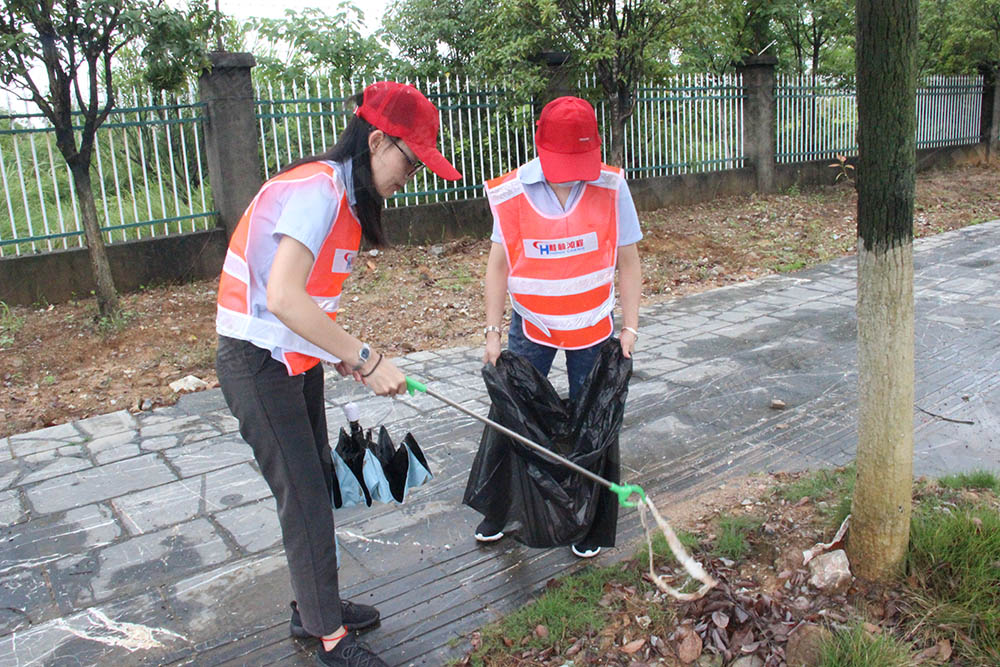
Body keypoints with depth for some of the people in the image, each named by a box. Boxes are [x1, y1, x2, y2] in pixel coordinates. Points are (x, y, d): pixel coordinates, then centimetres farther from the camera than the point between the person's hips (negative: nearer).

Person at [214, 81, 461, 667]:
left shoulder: (342, 194, 8)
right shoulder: (318, 188, -23)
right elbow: (282, 298, -33)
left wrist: (341, 349, 2)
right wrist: (366, 359, -29)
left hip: (296, 359, 10)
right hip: (259, 365, -10)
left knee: (318, 484, 18)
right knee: (305, 498, 0)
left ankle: (314, 607, 36)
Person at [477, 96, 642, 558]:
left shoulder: (611, 188, -12)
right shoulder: (513, 192, -12)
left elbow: (627, 262, -5)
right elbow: (498, 264, -6)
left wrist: (630, 328, -6)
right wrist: (492, 332, -6)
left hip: (592, 328, 0)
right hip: (531, 325, 0)